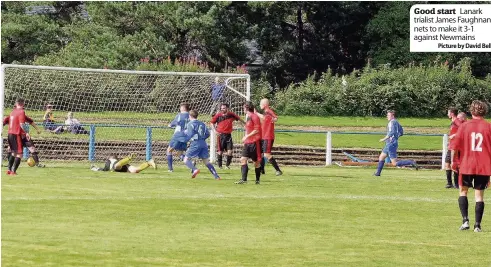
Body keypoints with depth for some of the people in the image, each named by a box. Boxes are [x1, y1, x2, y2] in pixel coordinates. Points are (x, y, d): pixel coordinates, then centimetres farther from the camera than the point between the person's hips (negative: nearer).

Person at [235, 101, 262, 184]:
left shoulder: (254, 117, -11)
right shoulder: (249, 117, 16)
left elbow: (257, 130, -17)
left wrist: (247, 136, -16)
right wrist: (245, 138, 15)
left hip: (254, 142, -9)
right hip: (247, 143, 9)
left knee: (256, 162, 3)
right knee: (243, 159, -5)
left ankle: (257, 180, 13)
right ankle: (244, 179, -10)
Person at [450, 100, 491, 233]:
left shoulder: (464, 126, -2)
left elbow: (454, 146, -4)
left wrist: (453, 161, 8)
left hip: (466, 165, 0)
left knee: (463, 190, 16)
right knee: (479, 195, 7)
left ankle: (465, 220, 1)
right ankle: (477, 225, 4)